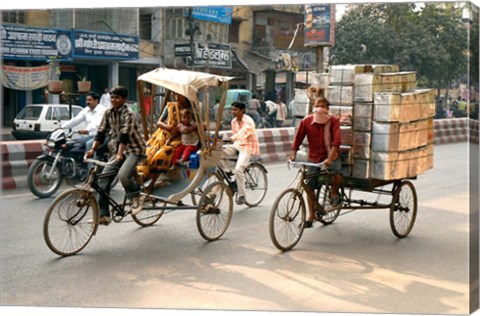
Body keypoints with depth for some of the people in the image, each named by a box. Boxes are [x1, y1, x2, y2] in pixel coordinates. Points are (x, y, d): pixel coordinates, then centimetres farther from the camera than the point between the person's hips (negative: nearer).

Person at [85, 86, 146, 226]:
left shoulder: (128, 114, -18)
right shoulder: (108, 113, 2)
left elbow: (124, 135, -29)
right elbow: (101, 132, 1)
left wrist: (120, 154, -39)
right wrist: (93, 149, -12)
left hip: (135, 149, -7)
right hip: (120, 150, 7)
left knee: (123, 175, -31)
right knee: (104, 179, -4)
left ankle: (136, 197, -2)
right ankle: (103, 215, 1)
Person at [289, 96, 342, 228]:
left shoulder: (334, 121, -13)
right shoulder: (306, 121, -9)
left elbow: (336, 141, -23)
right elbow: (298, 138, -5)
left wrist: (330, 158, -34)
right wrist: (293, 154, -14)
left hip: (330, 156, -2)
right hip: (314, 157, 2)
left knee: (337, 174, -31)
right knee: (309, 187, 1)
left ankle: (334, 193, 4)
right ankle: (311, 216, 17)